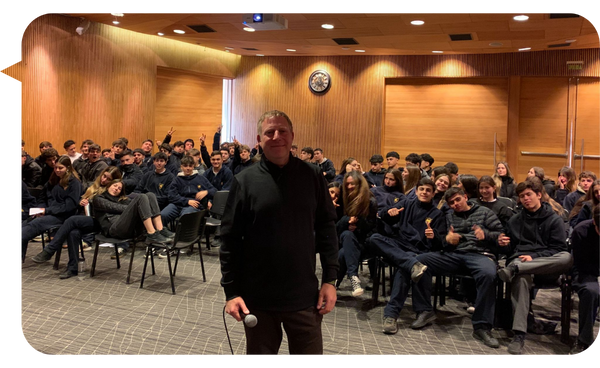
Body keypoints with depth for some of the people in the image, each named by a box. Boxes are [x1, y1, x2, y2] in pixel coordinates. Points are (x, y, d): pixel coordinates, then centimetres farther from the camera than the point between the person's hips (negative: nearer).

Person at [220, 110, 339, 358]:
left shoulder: (312, 176, 0)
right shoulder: (245, 181, -4)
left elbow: (326, 228, 3)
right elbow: (230, 239, -3)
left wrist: (330, 279, -1)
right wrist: (231, 291, -6)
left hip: (304, 295, 1)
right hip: (257, 297, -1)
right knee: (260, 353, 16)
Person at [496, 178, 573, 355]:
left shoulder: (554, 220, 11)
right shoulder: (514, 220, 23)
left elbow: (558, 248, 2)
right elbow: (510, 247, 26)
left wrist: (534, 257, -14)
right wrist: (502, 242, 1)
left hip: (546, 264, 0)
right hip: (518, 259, 1)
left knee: (567, 257, -35)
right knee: (521, 278, -38)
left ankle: (514, 268, -41)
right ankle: (519, 334, -45)